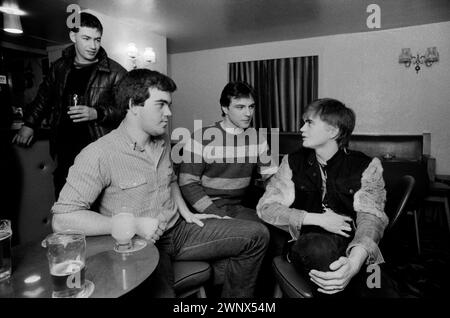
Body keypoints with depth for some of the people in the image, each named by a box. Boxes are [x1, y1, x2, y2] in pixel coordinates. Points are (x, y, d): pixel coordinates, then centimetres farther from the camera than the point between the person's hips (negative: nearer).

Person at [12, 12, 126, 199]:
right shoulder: (60, 67, 11)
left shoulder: (115, 73, -5)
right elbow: (43, 98, 24)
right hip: (62, 153, 5)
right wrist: (29, 124, 14)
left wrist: (98, 113, -19)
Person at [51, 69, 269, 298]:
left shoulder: (163, 141, 7)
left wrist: (186, 213, 10)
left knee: (256, 235, -2)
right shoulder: (99, 155, -17)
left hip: (178, 229, 7)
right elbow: (62, 219, -19)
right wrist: (133, 225, -22)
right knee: (159, 292, -39)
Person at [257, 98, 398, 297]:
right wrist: (318, 219, -10)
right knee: (321, 245, -35)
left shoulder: (366, 166, 4)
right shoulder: (293, 162, 8)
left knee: (381, 291, -30)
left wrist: (354, 262, -30)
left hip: (355, 253, 0)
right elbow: (266, 207, 2)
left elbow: (371, 217, -9)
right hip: (308, 248, 1)